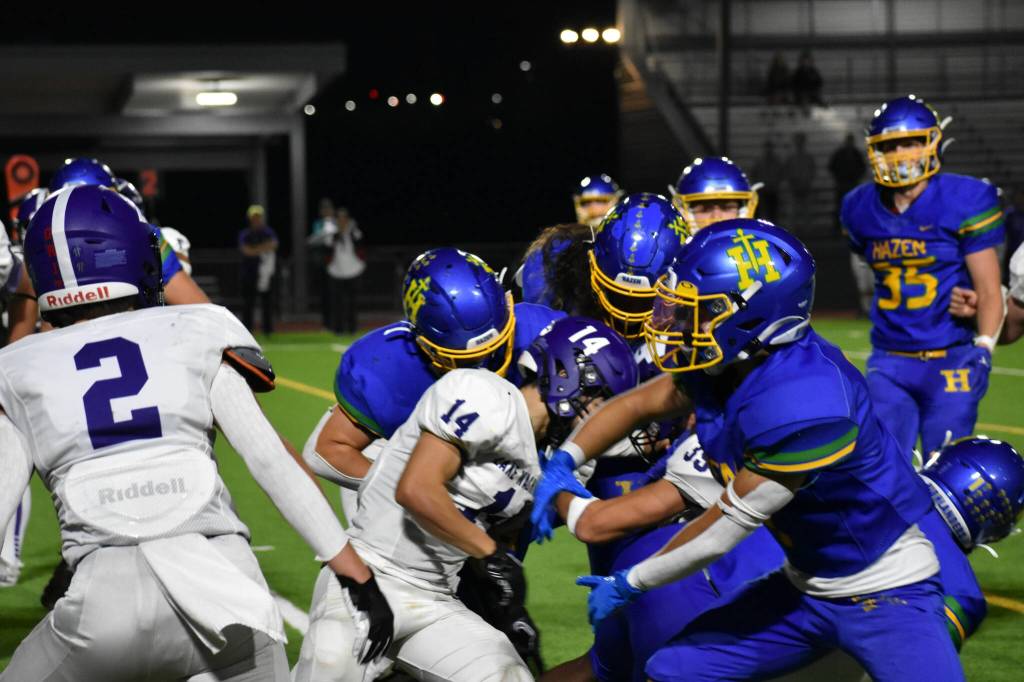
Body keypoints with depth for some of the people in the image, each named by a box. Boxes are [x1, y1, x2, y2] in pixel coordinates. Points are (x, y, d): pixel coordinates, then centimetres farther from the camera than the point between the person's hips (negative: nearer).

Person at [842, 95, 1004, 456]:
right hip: (889, 362, 4)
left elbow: (989, 290, -7)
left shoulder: (964, 202, -7)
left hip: (951, 362, -4)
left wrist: (983, 348, -16)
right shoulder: (862, 208, 7)